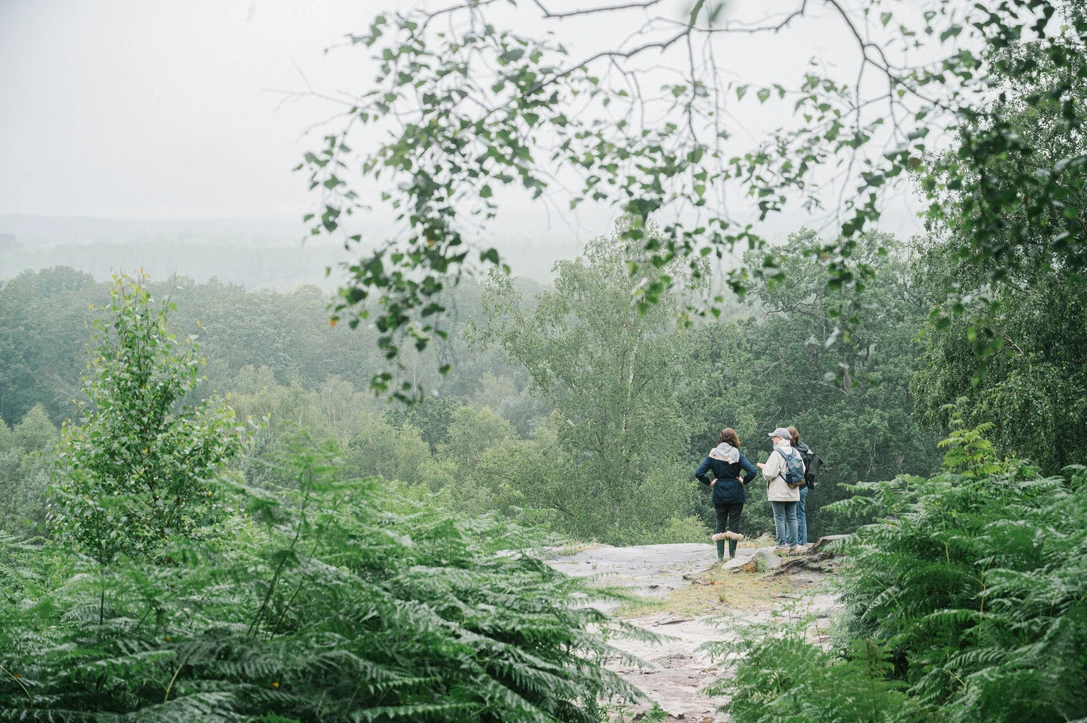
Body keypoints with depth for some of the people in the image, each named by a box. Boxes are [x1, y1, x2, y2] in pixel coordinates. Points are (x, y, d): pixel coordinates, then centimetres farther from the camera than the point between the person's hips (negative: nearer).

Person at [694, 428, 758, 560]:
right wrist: (744, 481, -2)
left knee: (720, 523, 9)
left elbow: (698, 473, -10)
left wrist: (709, 483, 1)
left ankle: (720, 555, 3)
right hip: (736, 494, -1)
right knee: (734, 523, 6)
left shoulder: (713, 455, -3)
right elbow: (752, 471, -17)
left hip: (719, 494, 1)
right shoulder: (737, 455, -7)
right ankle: (732, 555, 5)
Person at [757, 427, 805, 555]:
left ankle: (782, 546, -1)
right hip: (793, 492, 6)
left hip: (779, 493, -6)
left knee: (780, 519, -1)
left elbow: (769, 473, -17)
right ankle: (793, 546, 12)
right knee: (792, 518, 10)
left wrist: (763, 467, 3)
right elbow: (802, 470, 12)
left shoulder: (776, 454, -14)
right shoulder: (795, 452, 7)